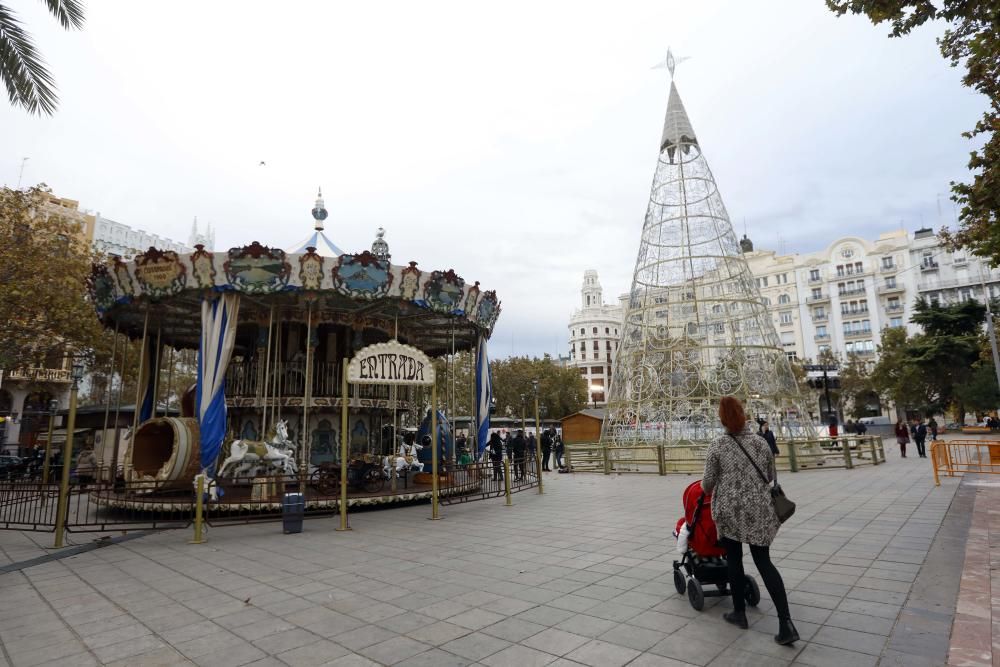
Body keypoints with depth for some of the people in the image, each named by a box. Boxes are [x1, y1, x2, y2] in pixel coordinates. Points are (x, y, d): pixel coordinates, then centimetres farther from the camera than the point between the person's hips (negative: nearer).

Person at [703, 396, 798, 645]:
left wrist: (706, 490, 19)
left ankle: (739, 613, 25)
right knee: (764, 561, 9)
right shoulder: (762, 442, 1)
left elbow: (708, 482, -3)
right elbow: (770, 476, 14)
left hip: (729, 510, -2)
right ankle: (786, 622, -1)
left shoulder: (717, 445, -9)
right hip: (760, 510, 3)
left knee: (734, 560, 14)